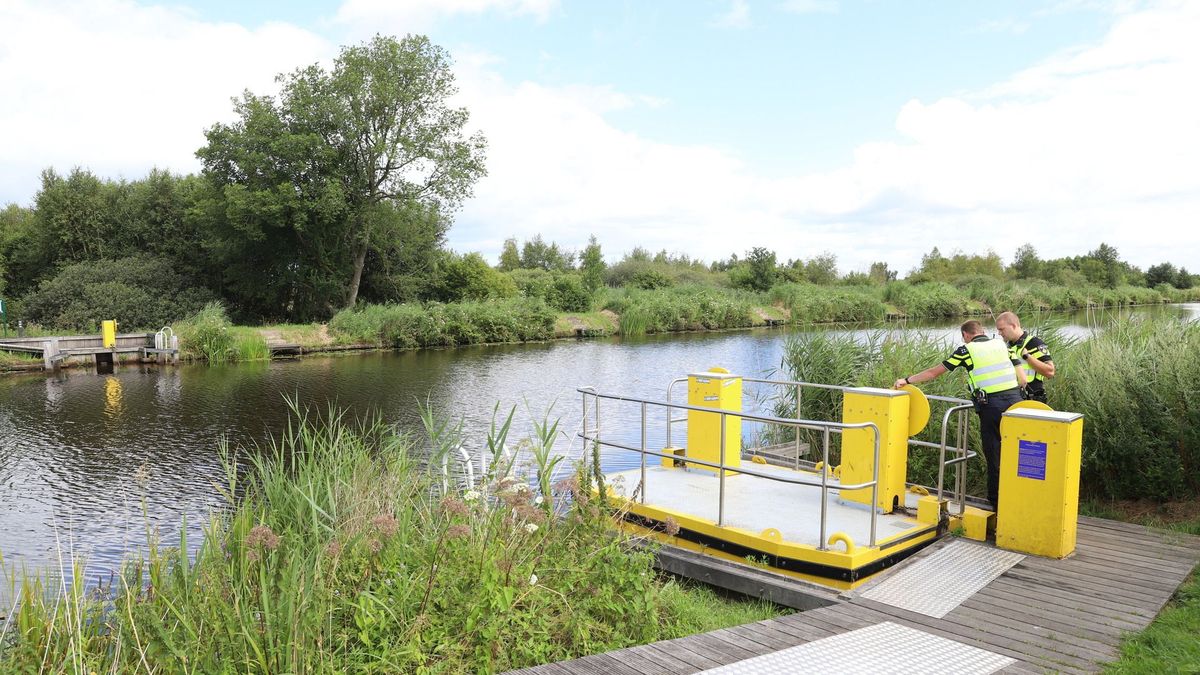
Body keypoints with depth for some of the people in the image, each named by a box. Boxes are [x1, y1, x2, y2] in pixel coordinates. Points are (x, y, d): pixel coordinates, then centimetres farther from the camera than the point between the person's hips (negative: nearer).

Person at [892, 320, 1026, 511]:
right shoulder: (1002, 345, 14)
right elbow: (1022, 379, 11)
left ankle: (996, 501, 14)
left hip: (991, 405, -4)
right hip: (1014, 399, 4)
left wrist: (907, 380, 13)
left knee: (994, 455, 6)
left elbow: (934, 372, 4)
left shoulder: (967, 350, 3)